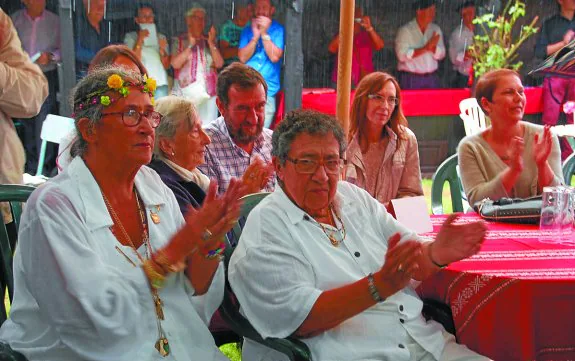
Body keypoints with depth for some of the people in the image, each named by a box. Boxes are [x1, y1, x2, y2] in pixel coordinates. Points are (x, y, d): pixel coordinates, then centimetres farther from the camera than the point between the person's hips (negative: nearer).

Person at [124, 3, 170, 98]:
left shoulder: (161, 38, 15)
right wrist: (140, 40, -10)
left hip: (160, 83, 3)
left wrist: (162, 50, -7)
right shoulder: (130, 37, 7)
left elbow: (167, 65, 10)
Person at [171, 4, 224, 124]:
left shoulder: (209, 41, 14)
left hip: (208, 93, 2)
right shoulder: (178, 41, 8)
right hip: (185, 93, -2)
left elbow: (219, 64, 3)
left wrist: (211, 43, -7)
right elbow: (175, 64, -6)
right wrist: (190, 45, -11)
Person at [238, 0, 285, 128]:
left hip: (268, 90, -2)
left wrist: (264, 33, -8)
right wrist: (255, 36, -6)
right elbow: (242, 58, 3)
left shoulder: (279, 30, 4)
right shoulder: (247, 30, 13)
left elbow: (275, 57, -8)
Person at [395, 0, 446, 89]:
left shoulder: (436, 29, 11)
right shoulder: (405, 30, -4)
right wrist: (425, 48, -18)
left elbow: (441, 54, 5)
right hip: (411, 79, -4)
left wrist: (432, 47, -17)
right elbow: (402, 55, -15)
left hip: (432, 78, 4)